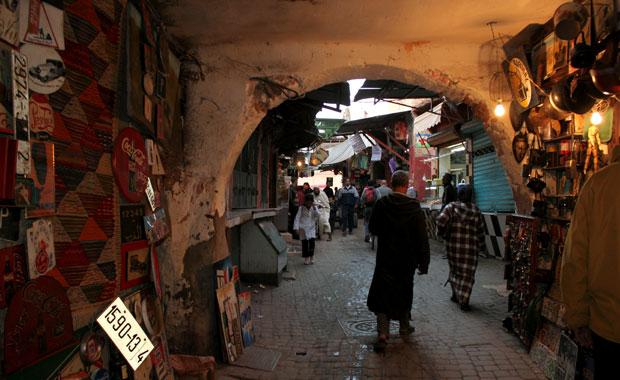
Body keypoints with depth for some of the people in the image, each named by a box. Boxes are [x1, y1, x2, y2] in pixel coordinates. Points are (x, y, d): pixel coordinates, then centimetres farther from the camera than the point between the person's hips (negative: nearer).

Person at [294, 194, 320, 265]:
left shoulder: (314, 208, 8)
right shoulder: (301, 208, -1)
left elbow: (318, 215, -4)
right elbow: (297, 217, -5)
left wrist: (314, 208, -16)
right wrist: (296, 227, -13)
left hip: (311, 227, 2)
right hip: (303, 227, -1)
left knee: (312, 241, -10)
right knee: (304, 243, 0)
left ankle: (311, 256, 8)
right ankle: (306, 257, 14)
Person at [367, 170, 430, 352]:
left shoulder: (382, 204, -10)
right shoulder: (415, 208, -12)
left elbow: (373, 228, 1)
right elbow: (422, 239, -9)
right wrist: (423, 263, -2)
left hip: (385, 257, 0)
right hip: (407, 259, 1)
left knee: (383, 292, 4)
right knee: (404, 291, 19)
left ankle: (382, 334, -7)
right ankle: (404, 327, 35)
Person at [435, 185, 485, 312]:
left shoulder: (451, 207, -4)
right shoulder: (476, 211, 2)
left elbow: (441, 221, -18)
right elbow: (480, 231, 7)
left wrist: (444, 232, 2)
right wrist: (482, 246, 20)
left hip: (453, 245, 1)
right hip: (470, 247, 0)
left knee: (455, 270, 19)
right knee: (467, 274, 5)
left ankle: (456, 295, 28)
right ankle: (464, 301, 0)